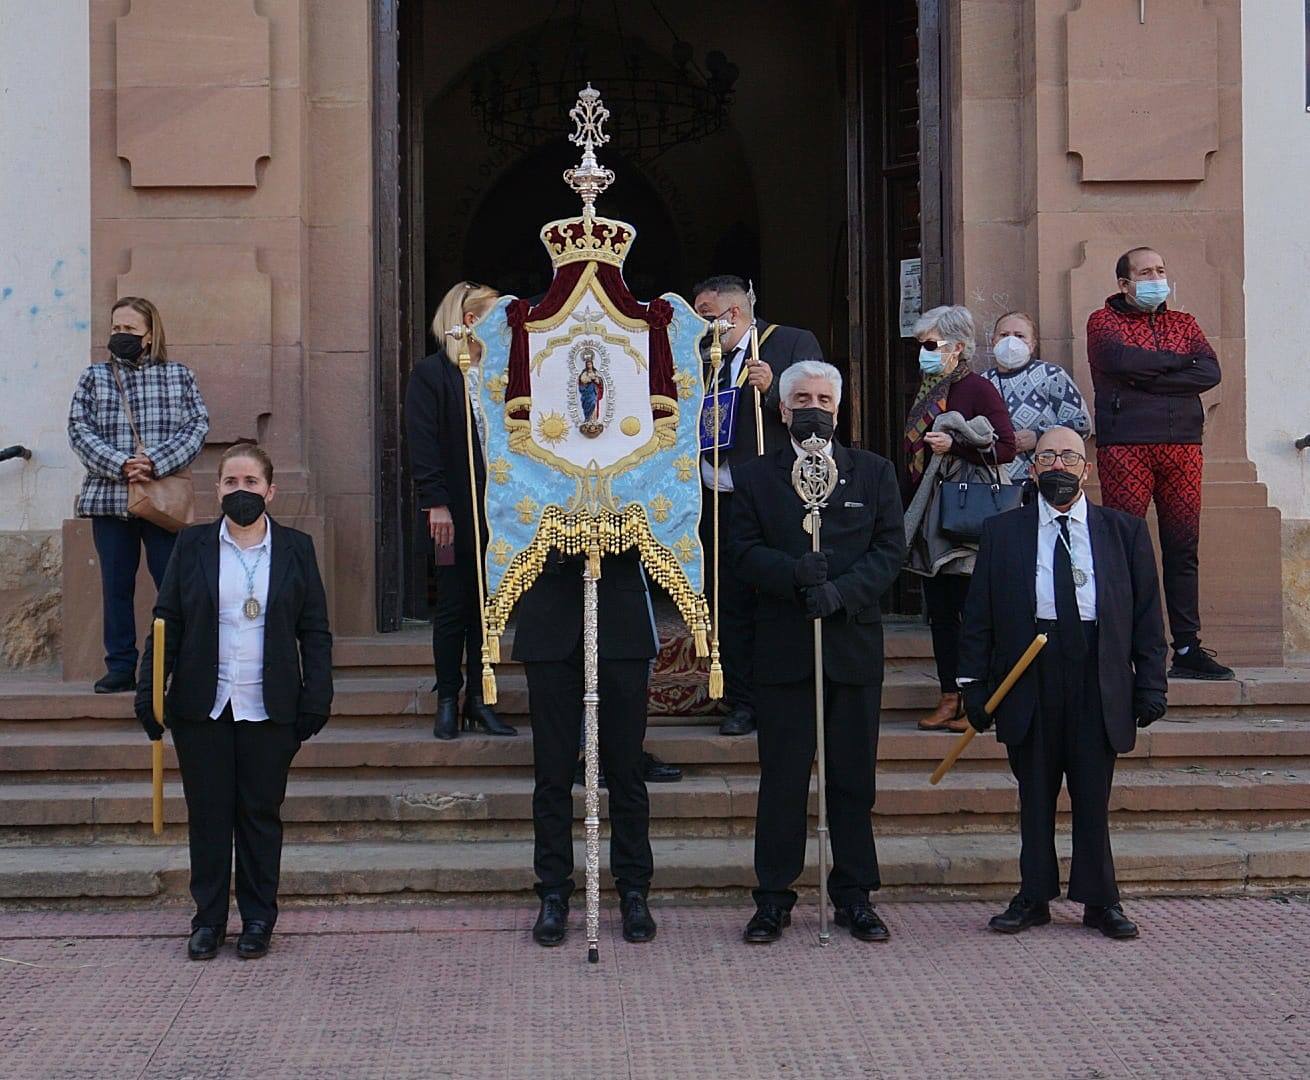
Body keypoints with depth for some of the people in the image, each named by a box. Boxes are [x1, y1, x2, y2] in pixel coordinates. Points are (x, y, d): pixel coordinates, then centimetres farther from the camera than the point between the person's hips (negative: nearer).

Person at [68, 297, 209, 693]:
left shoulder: (178, 375, 7)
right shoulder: (94, 377, 10)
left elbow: (197, 426, -1)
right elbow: (79, 430, 1)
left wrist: (155, 463, -15)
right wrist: (120, 465, -14)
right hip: (109, 495, 2)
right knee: (116, 585, 6)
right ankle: (120, 668, 13)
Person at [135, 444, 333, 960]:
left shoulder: (295, 548, 5)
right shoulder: (192, 545, 5)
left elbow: (315, 631, 6)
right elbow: (166, 624, 5)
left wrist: (316, 699, -1)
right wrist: (149, 691, -2)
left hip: (269, 708, 0)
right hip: (202, 706, 1)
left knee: (261, 814, 5)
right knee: (208, 814, 5)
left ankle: (258, 919, 16)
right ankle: (209, 918, 16)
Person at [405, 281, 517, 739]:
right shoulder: (430, 373, -5)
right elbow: (422, 443, -10)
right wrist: (435, 503, -17)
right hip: (455, 509, -5)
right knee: (453, 606, 2)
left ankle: (478, 699, 16)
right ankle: (447, 701, 12)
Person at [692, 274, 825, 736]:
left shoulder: (794, 343, 1)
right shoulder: (702, 354, 17)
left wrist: (773, 389, -18)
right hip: (717, 502, 6)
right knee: (729, 605, 7)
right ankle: (742, 703, 14)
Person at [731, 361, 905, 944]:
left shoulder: (874, 473, 10)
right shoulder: (754, 476, 8)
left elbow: (890, 549, 2)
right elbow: (744, 551, -1)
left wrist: (841, 590, -14)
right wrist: (794, 573, -20)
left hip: (854, 644, 1)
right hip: (782, 648, -1)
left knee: (853, 777, 6)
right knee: (782, 778, 2)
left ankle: (854, 895, 16)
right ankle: (773, 897, 10)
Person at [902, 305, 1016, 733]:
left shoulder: (977, 388, -6)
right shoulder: (924, 392, 17)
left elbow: (1006, 447, -10)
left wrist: (954, 445, -19)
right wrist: (909, 510, 15)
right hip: (928, 516, 8)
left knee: (972, 606, -5)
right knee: (939, 609, 8)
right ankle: (949, 697, 13)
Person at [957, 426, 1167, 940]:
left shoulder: (1124, 531, 8)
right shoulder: (1002, 531, 7)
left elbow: (1146, 614, 8)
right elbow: (978, 615, 6)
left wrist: (1150, 685, 2)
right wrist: (974, 684, 1)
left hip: (1100, 679, 0)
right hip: (1028, 680, 0)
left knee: (1094, 795, 4)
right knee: (1035, 794, 7)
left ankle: (1100, 901, 14)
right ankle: (1034, 897, 16)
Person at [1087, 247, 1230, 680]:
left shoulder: (1184, 324, 20)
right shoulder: (1103, 321, 9)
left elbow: (1210, 372, 2)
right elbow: (1120, 360, -13)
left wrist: (1147, 377, -7)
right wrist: (1179, 361, -1)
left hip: (1182, 447, 4)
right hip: (1124, 446, -4)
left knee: (1183, 548, 2)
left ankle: (1187, 648, 5)